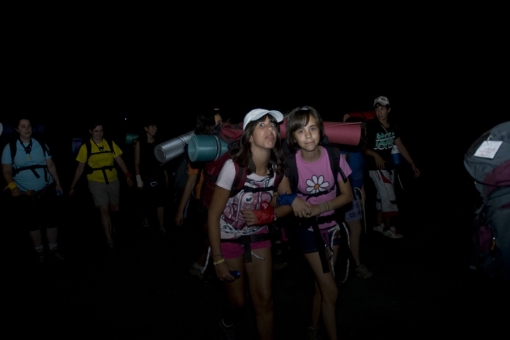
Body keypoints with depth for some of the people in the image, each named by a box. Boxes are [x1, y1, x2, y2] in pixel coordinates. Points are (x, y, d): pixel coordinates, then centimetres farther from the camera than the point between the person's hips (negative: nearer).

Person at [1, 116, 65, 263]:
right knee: (32, 223, 10)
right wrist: (12, 186, -17)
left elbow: (50, 165, 6)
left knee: (50, 220, 7)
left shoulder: (41, 145, 2)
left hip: (46, 191, 1)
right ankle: (40, 251, 26)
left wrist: (57, 182, 2)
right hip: (24, 194, -1)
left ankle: (54, 249, 22)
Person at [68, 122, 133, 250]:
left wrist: (127, 175, -13)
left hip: (113, 181, 3)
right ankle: (110, 241, -2)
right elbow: (80, 168, 1)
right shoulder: (86, 146, -3)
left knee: (114, 209, 13)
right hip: (96, 182, -3)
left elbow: (120, 160, -1)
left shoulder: (110, 143, 2)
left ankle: (108, 225, 47)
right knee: (104, 210, -9)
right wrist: (72, 186, 1)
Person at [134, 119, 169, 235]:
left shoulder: (158, 142, 4)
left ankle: (161, 226, 10)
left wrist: (166, 175, 9)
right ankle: (145, 217, 39)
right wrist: (138, 179, -9)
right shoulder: (139, 143, -6)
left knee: (160, 202, 1)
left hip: (159, 176, 3)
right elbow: (137, 163, -5)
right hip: (146, 177, -2)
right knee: (147, 201, 7)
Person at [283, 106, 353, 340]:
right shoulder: (289, 163, -20)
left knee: (321, 285, 18)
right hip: (308, 229, -3)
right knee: (331, 290, -3)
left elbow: (347, 195, -9)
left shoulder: (334, 156, -16)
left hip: (331, 225, 3)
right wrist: (294, 202, -27)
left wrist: (320, 208, -23)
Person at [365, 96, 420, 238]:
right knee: (388, 196, -5)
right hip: (376, 167, -6)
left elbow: (401, 146, 10)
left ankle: (378, 224, 27)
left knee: (382, 196, 14)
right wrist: (375, 155, -28)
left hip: (389, 166, 6)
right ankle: (388, 227, 9)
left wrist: (412, 164, 10)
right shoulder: (370, 126, -14)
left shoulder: (393, 127, 5)